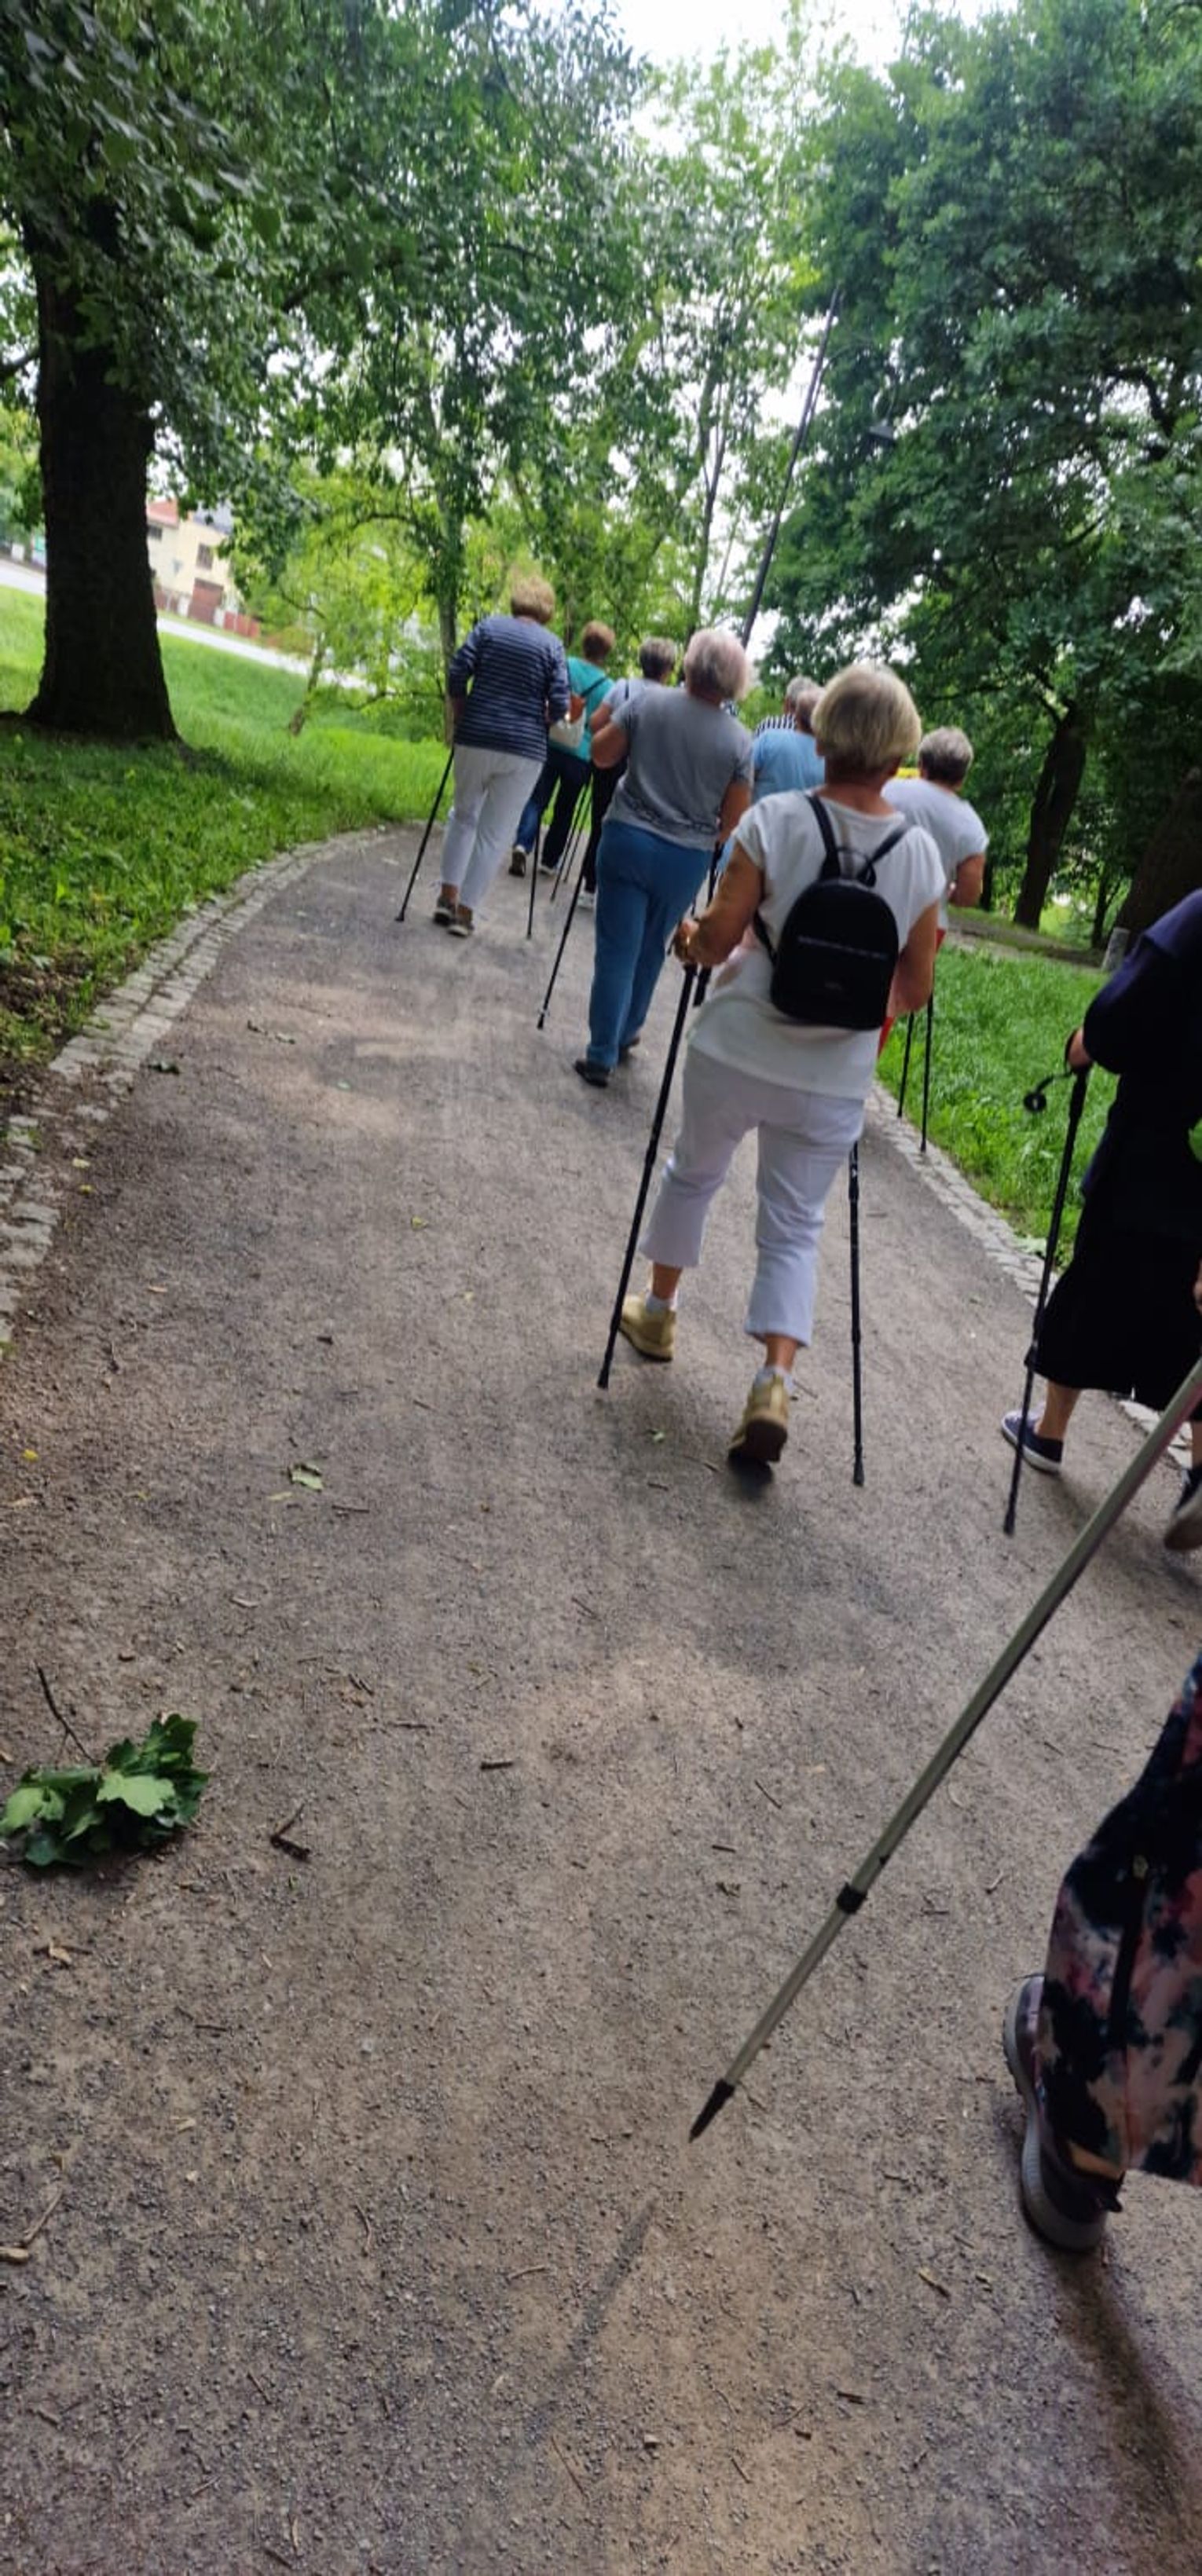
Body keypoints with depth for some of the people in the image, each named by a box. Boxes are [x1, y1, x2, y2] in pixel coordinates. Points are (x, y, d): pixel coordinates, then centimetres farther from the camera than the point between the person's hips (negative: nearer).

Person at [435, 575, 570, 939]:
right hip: (524, 750, -2)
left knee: (463, 814, 22)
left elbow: (457, 674, -2)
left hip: (475, 739, 2)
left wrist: (459, 718, 12)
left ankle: (448, 896, 17)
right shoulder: (552, 646, 1)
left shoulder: (488, 627, 4)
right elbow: (560, 704, -7)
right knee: (495, 833, 6)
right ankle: (465, 912, 8)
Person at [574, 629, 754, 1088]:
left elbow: (601, 755, 2)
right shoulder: (740, 741, -7)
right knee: (651, 951, 19)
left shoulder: (648, 702, -7)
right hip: (686, 858, 1)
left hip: (628, 840, -1)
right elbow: (732, 822, -4)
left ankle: (601, 1055, 4)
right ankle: (626, 1034, 36)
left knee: (617, 949, 4)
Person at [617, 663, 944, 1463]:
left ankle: (658, 1311, 40)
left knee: (693, 1172, 24)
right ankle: (776, 1381, -6)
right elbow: (915, 990, 3)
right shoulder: (921, 851, -3)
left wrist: (689, 937, 11)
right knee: (797, 1226, 11)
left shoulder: (776, 819, -11)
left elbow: (719, 940, -10)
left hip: (734, 1051, -1)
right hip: (834, 1080, 1)